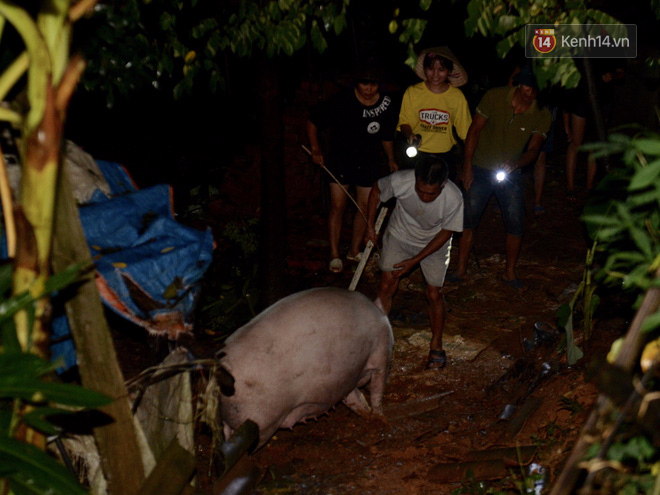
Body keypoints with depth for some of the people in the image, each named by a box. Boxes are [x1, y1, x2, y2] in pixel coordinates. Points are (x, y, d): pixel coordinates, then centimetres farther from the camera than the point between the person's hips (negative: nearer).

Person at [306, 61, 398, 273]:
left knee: (365, 207, 8)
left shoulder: (387, 106, -7)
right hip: (341, 159, -3)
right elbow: (312, 121, -8)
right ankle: (334, 254, 10)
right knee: (337, 206, -2)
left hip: (370, 161, 3)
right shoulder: (341, 101, -17)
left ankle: (354, 250, 26)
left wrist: (391, 160, 9)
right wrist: (316, 150, -15)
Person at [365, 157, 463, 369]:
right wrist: (370, 226, -4)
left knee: (434, 294, -1)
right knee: (386, 286, -4)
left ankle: (436, 346, 19)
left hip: (434, 244, -1)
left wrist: (415, 260, -18)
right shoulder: (400, 181, -34)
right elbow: (376, 190, -10)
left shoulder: (454, 198, -34)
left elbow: (445, 233, -18)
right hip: (399, 235, 1)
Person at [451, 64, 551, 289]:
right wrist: (467, 166, -10)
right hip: (480, 169, -1)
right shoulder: (494, 97, -14)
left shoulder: (541, 116, -11)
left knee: (516, 225, -1)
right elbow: (475, 129, -7)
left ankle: (510, 272, 18)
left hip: (510, 173, 1)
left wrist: (515, 164, -35)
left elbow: (533, 149, -12)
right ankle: (461, 268, 16)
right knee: (468, 219, 0)